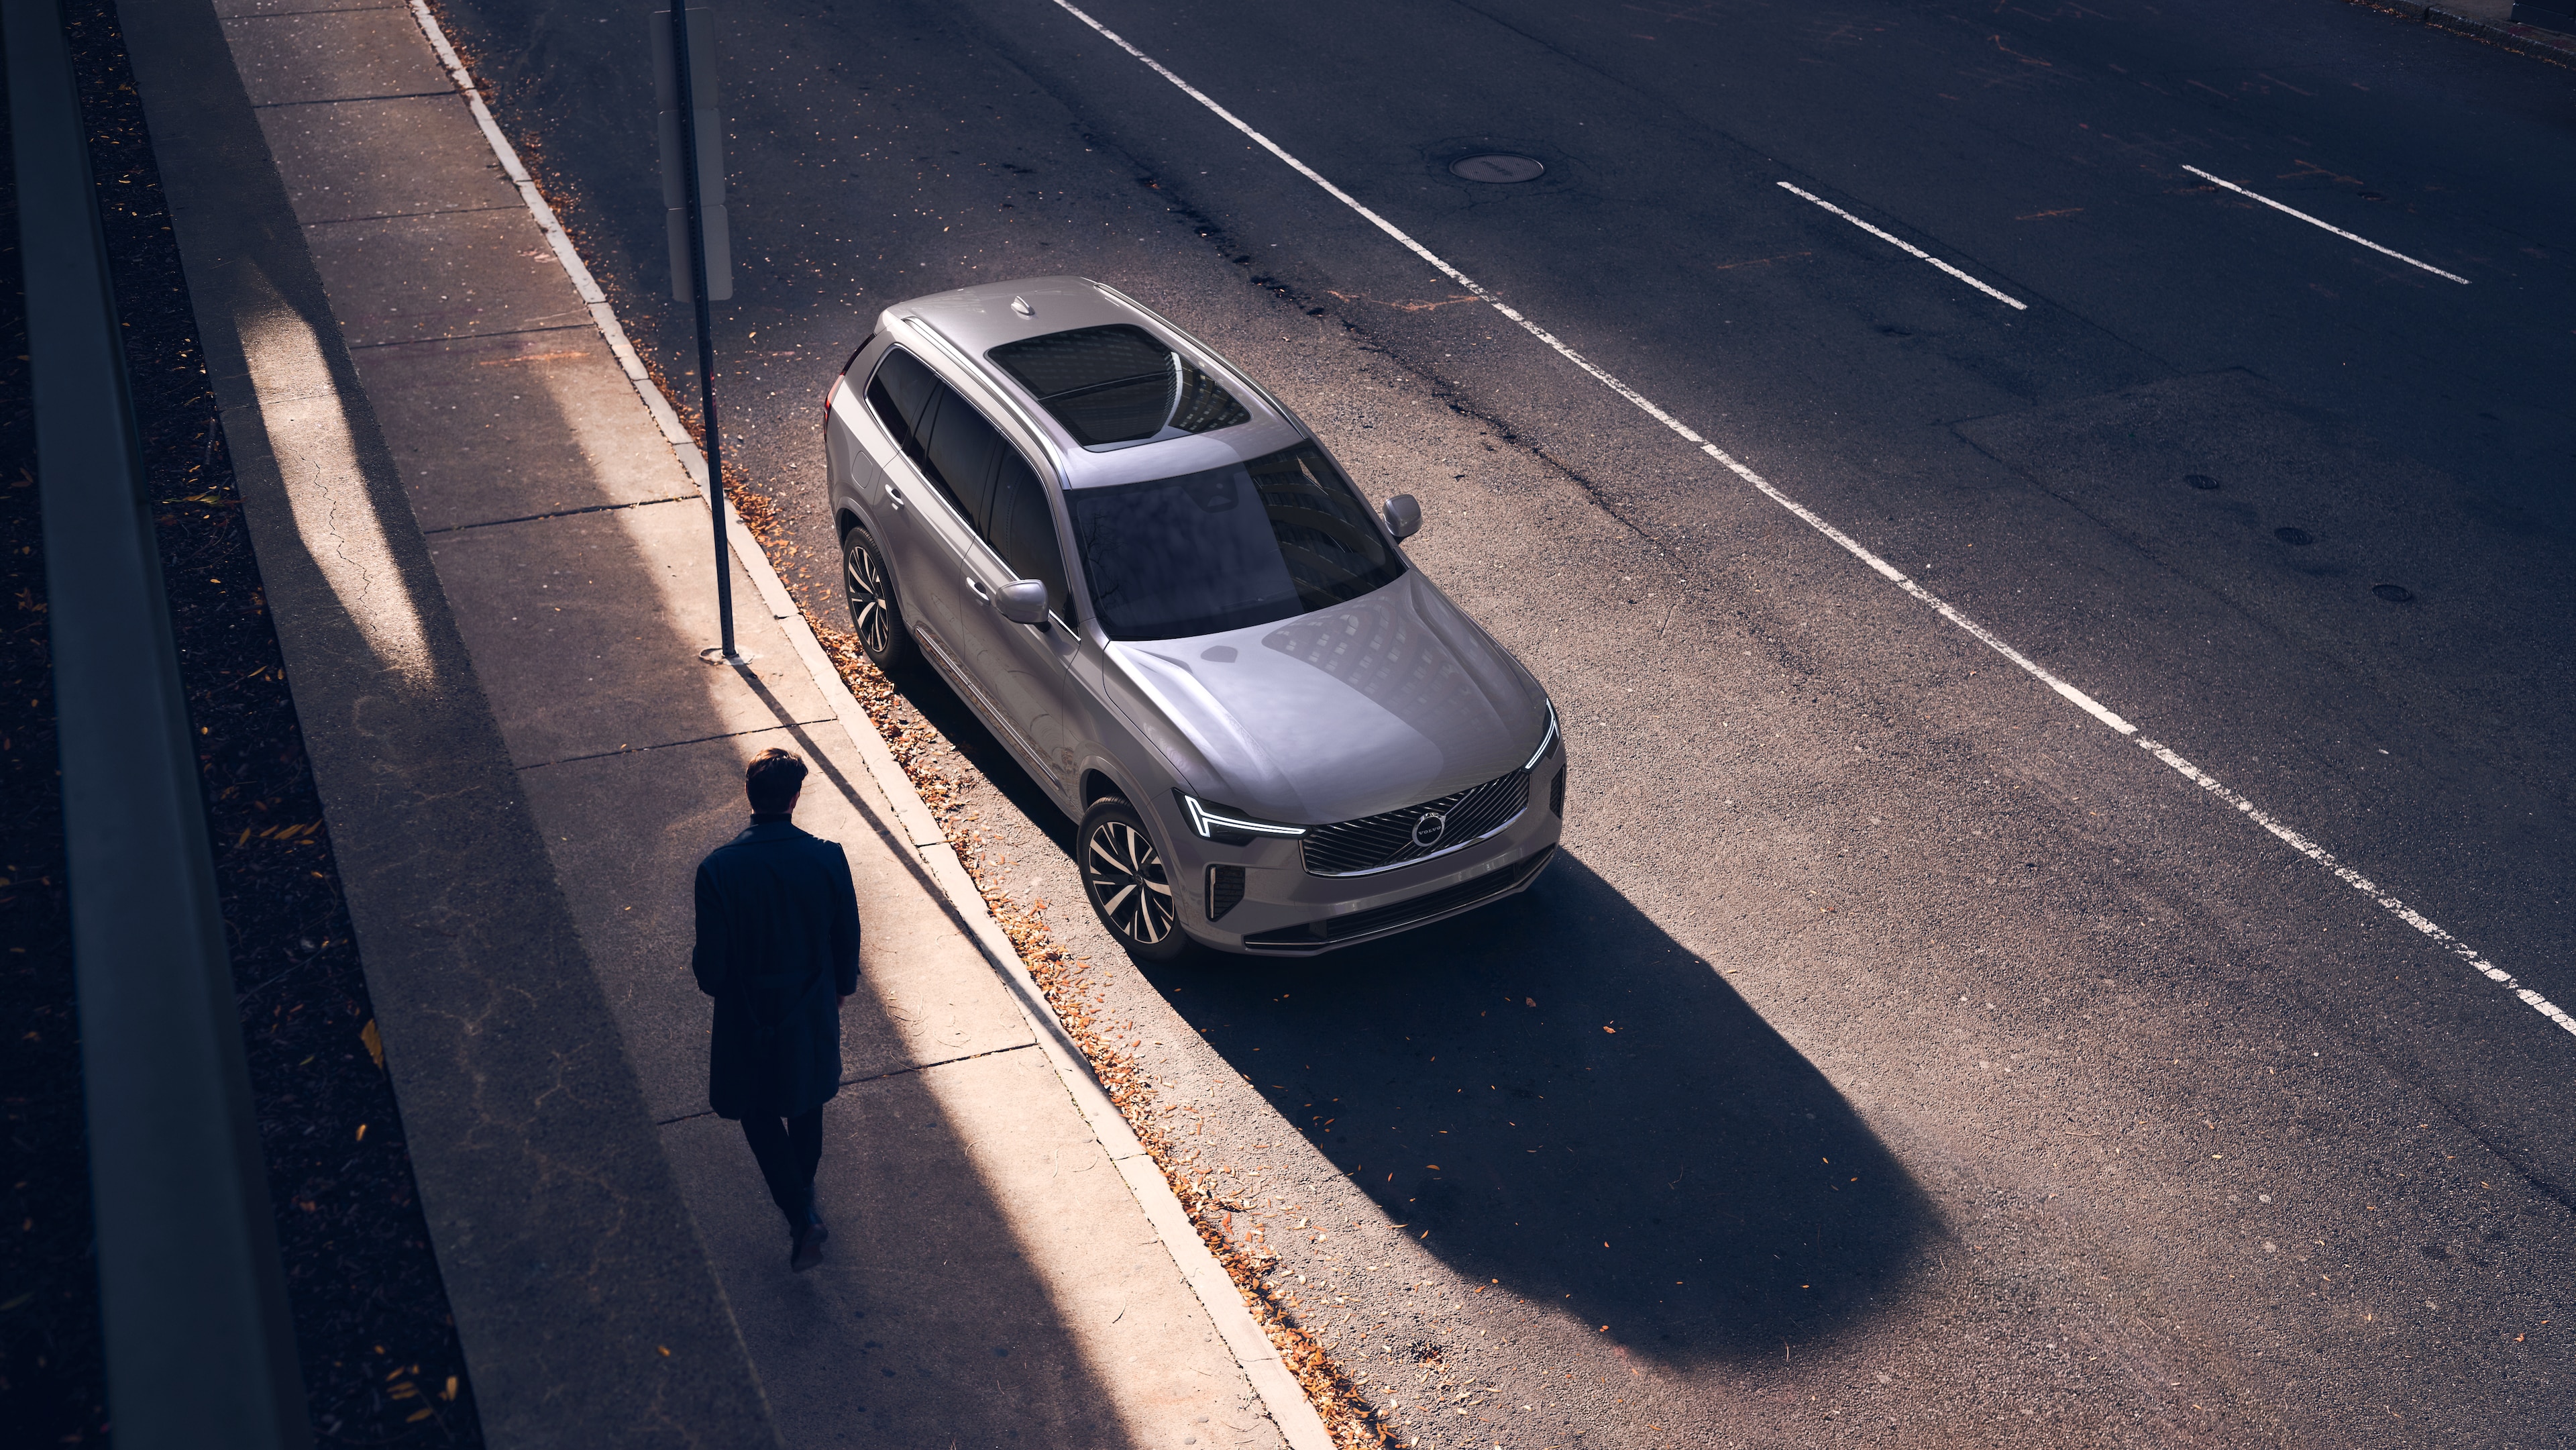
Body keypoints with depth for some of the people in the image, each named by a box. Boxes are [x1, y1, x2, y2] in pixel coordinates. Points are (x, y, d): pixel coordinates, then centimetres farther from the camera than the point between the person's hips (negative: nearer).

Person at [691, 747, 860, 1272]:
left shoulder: (718, 869, -25)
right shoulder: (828, 859, -21)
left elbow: (710, 965, -17)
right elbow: (847, 939, -7)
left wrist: (710, 980, 8)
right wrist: (842, 987, 13)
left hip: (748, 1016, -2)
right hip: (812, 1011, 2)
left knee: (759, 1112, 19)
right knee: (806, 1104, 27)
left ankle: (801, 1215, 12)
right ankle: (804, 1189, 49)